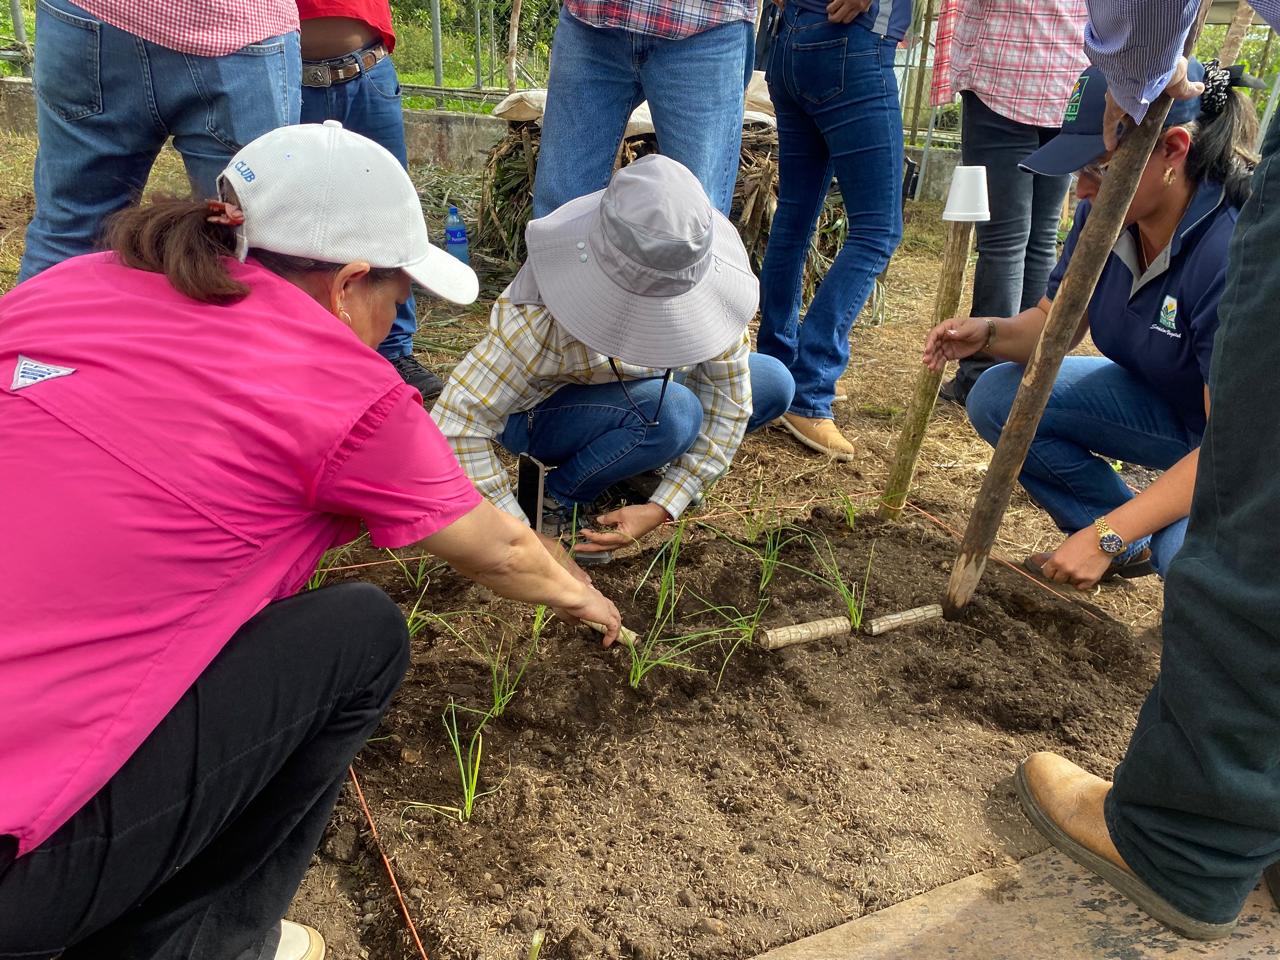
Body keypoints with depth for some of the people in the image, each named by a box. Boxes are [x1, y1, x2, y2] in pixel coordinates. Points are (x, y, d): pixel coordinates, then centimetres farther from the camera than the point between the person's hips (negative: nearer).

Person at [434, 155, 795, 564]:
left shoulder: (705, 286, -27)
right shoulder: (540, 317, -38)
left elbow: (727, 397, -20)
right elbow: (457, 421, -34)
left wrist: (663, 506, -26)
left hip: (639, 388, 5)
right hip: (540, 411, -5)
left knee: (774, 383, -10)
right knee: (670, 412, -35)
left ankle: (647, 464, 7)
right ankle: (557, 501, -10)